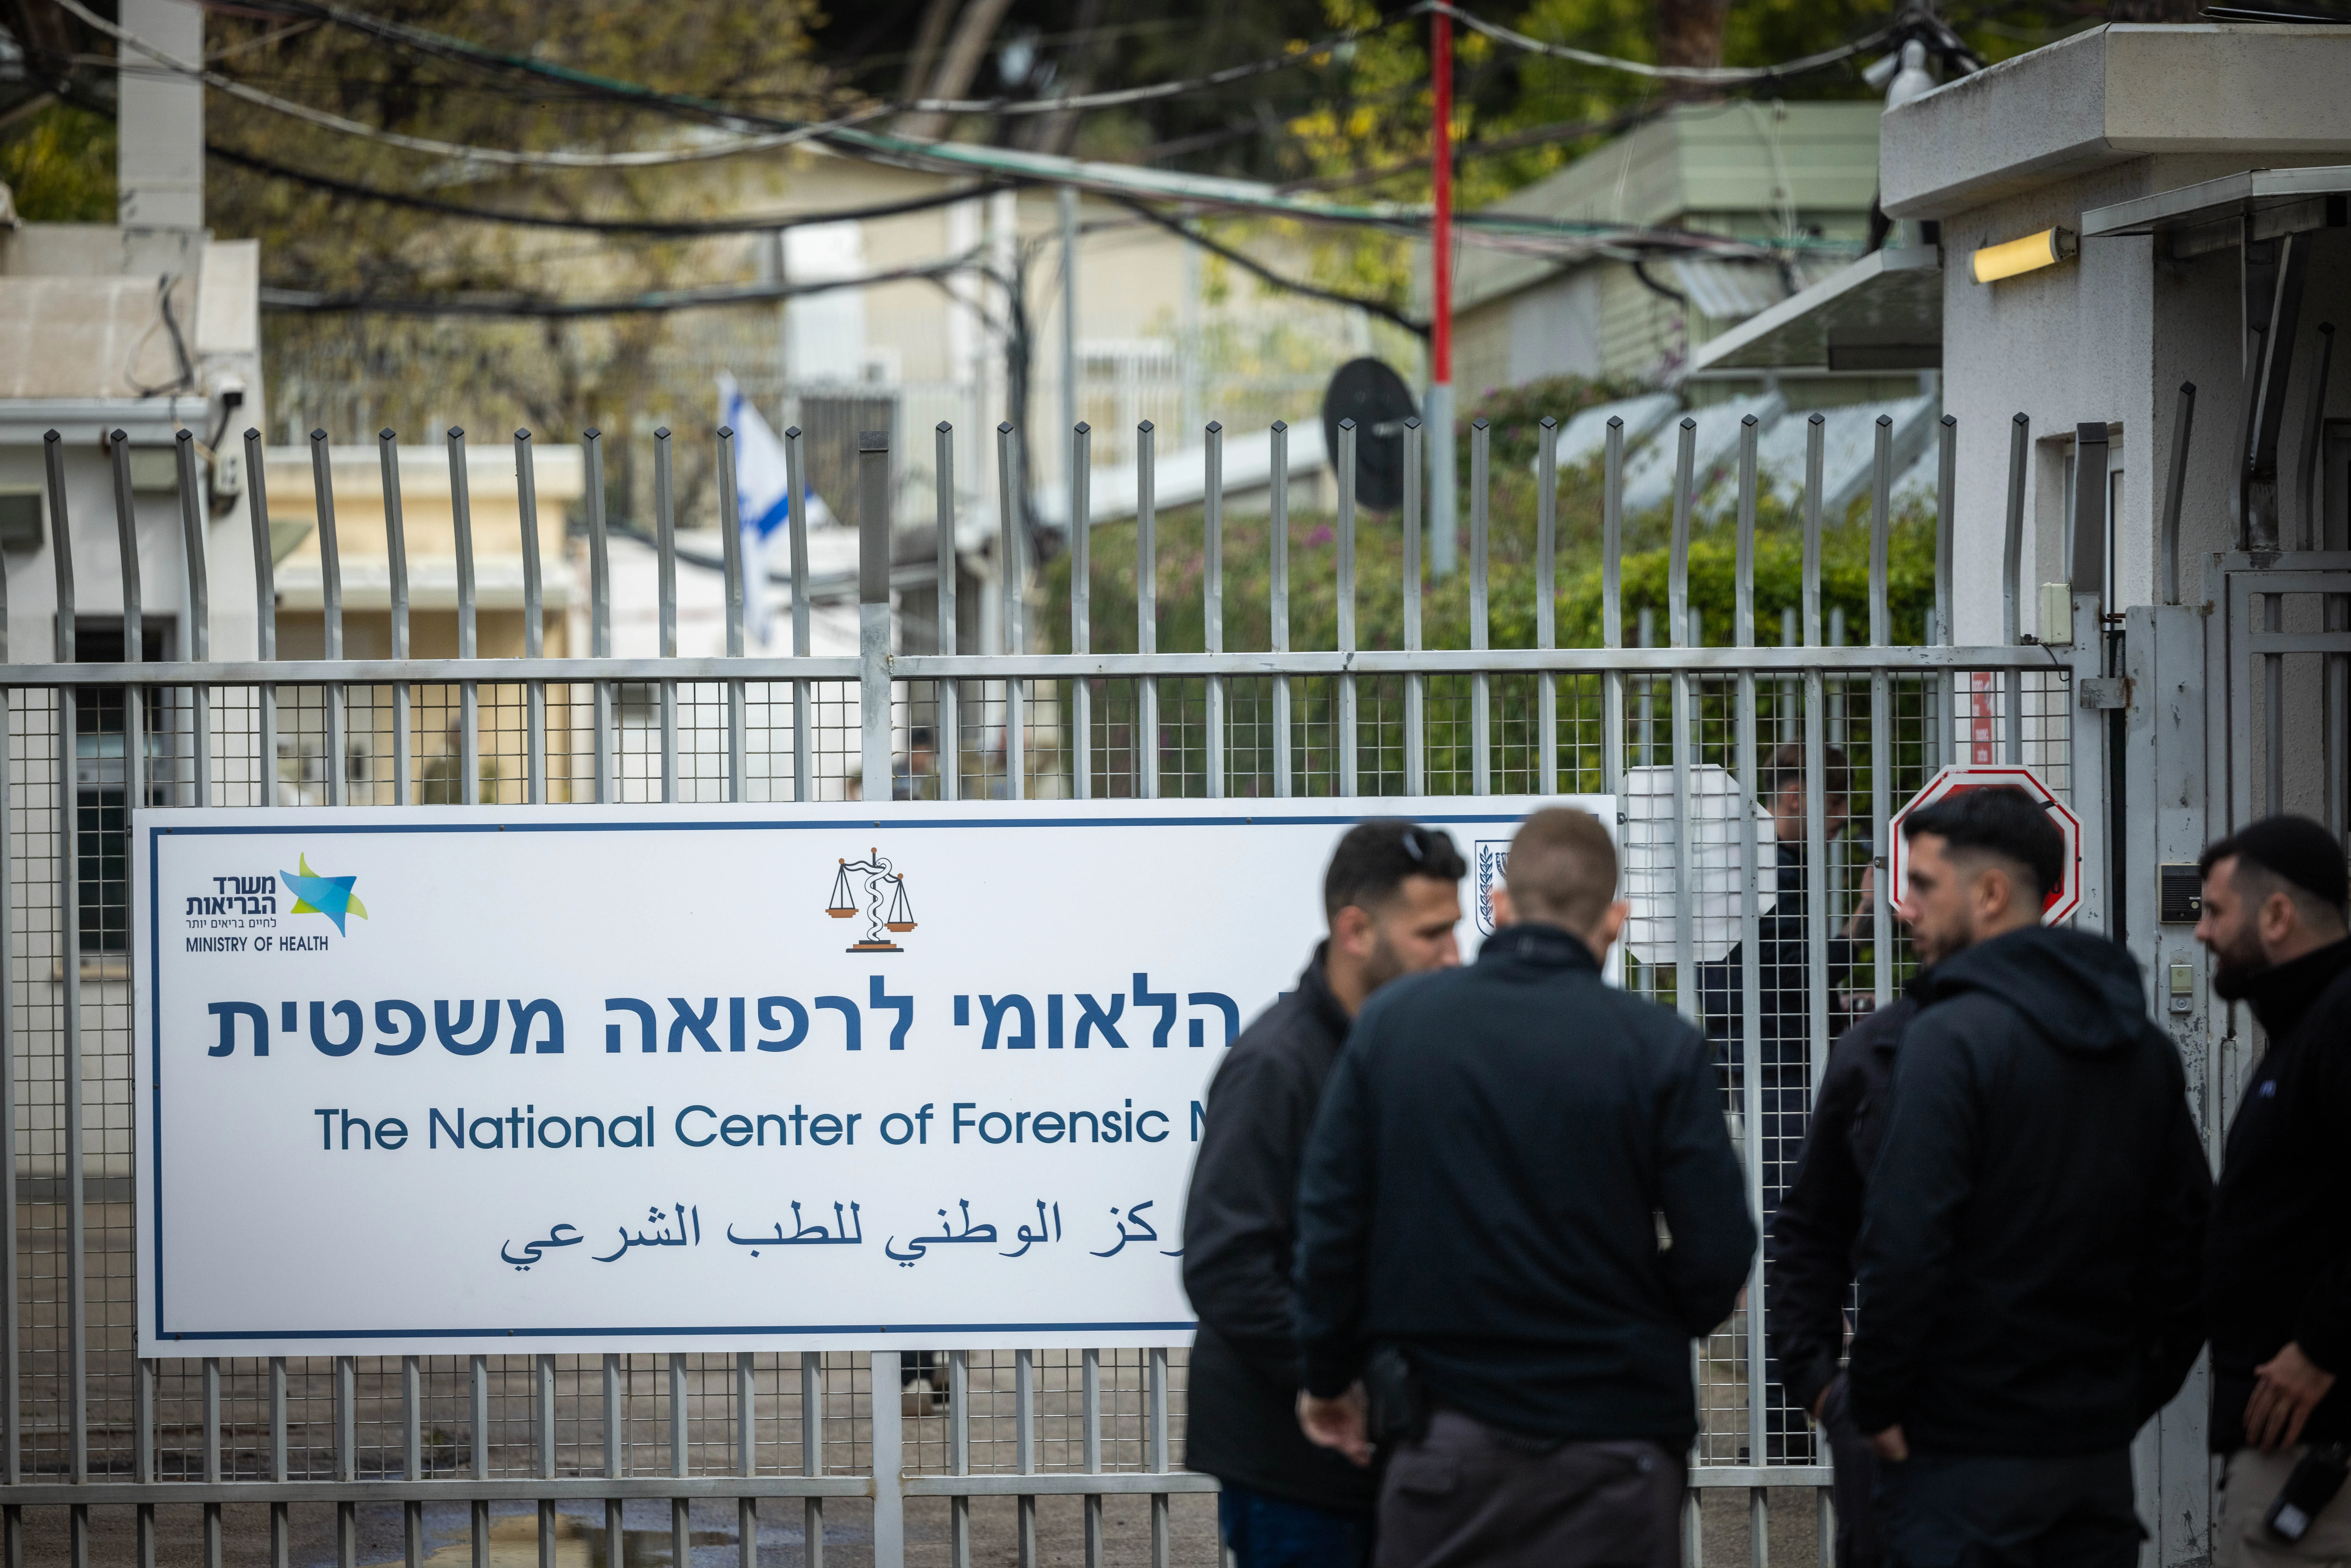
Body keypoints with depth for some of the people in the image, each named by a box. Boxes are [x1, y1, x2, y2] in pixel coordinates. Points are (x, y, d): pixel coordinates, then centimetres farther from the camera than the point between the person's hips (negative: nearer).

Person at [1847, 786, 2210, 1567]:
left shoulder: (1952, 1037, -13)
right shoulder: (2144, 1047, 11)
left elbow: (1907, 1243, -19)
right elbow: (2188, 1236, 15)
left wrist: (1878, 1403, -10)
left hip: (1966, 1451, -7)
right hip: (2099, 1445, 7)